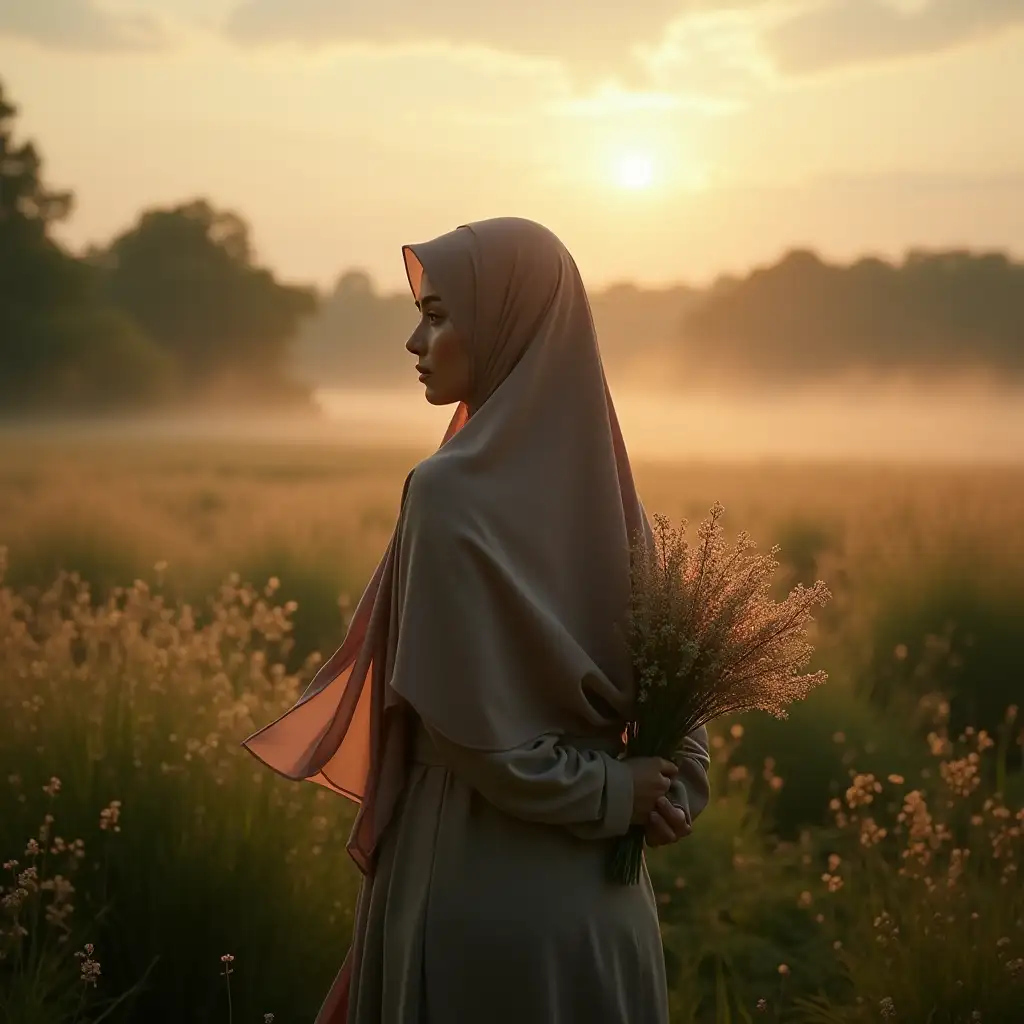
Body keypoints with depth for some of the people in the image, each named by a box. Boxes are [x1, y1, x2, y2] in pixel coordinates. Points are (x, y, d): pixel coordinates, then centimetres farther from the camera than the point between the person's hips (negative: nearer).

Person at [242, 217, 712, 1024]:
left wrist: (612, 796, -9)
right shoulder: (598, 475, 6)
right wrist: (674, 789, -3)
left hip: (476, 885, -7)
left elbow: (472, 726, -20)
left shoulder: (453, 491, -17)